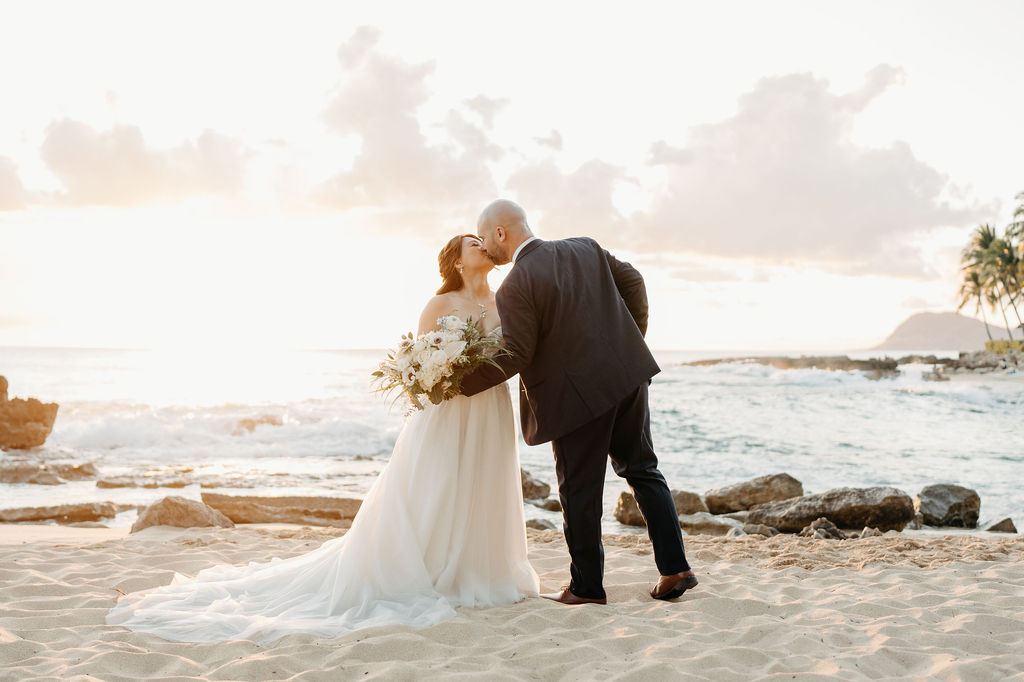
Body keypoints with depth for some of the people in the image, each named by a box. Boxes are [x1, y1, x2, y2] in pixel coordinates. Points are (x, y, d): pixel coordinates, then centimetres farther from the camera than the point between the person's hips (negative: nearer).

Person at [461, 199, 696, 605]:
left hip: (579, 395, -7)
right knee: (642, 469, 18)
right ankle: (674, 567, 15)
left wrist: (460, 382, -7)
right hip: (626, 374, 7)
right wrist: (631, 341, 22)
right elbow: (632, 281, 15)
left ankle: (587, 588, 17)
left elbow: (515, 356, -15)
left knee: (579, 490, 6)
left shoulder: (515, 286, -13)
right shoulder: (585, 249, 7)